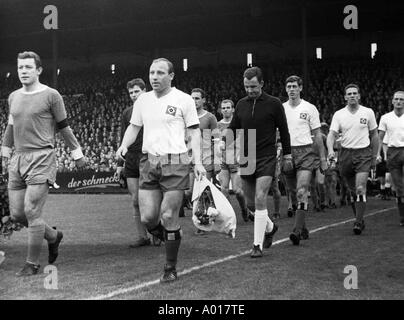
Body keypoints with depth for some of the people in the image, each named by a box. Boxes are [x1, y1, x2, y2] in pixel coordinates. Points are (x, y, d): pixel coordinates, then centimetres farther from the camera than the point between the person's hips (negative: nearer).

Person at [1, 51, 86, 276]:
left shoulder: (51, 95, -3)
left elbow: (64, 127, 2)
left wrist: (77, 154, 4)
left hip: (42, 158, -6)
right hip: (18, 159, 6)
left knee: (32, 211, -10)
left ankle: (33, 264, 3)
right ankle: (53, 236, 31)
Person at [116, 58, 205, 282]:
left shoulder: (183, 100, -1)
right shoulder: (143, 100, 13)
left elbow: (194, 131, 0)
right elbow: (134, 127, 20)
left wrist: (198, 161, -10)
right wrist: (124, 145, 0)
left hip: (175, 164, -4)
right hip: (149, 162, 5)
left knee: (169, 217, -4)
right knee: (148, 217, 0)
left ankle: (171, 268, 11)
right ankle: (171, 240, 30)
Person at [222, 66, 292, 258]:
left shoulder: (274, 104, -4)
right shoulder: (241, 104, 7)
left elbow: (283, 129, 3)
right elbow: (233, 127, 13)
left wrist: (287, 155, 5)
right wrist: (224, 141, -7)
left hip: (266, 158, -5)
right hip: (245, 158, 5)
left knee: (260, 200, -14)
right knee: (251, 203, 11)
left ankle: (258, 245, -5)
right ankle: (270, 227, 38)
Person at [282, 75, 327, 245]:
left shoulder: (310, 108, 2)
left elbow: (317, 135, 5)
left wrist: (323, 158, 2)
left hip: (306, 152, -3)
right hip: (287, 153, 4)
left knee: (302, 192, -15)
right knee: (294, 192, 10)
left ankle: (297, 230, -19)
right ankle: (303, 228, 24)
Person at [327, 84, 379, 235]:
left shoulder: (368, 112, 2)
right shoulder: (338, 114, 2)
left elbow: (374, 135, 10)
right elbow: (332, 134, -7)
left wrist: (374, 157, 9)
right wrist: (330, 150, -26)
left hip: (363, 154, -2)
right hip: (345, 153, 2)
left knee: (360, 189, -15)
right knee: (352, 191, 9)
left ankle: (358, 222, -11)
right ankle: (359, 218, 25)